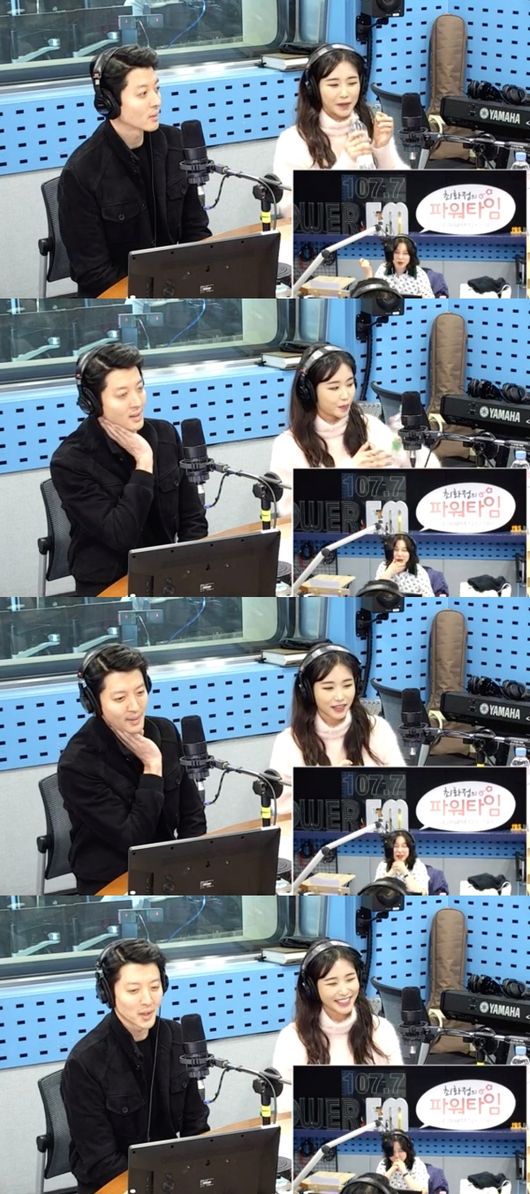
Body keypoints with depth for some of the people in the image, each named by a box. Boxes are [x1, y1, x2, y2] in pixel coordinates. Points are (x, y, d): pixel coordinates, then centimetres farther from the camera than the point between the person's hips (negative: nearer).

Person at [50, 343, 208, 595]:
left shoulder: (165, 435, 2)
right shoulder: (70, 462, -14)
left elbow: (192, 519, 8)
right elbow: (120, 536, -20)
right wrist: (143, 462, -18)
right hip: (107, 587, -5)